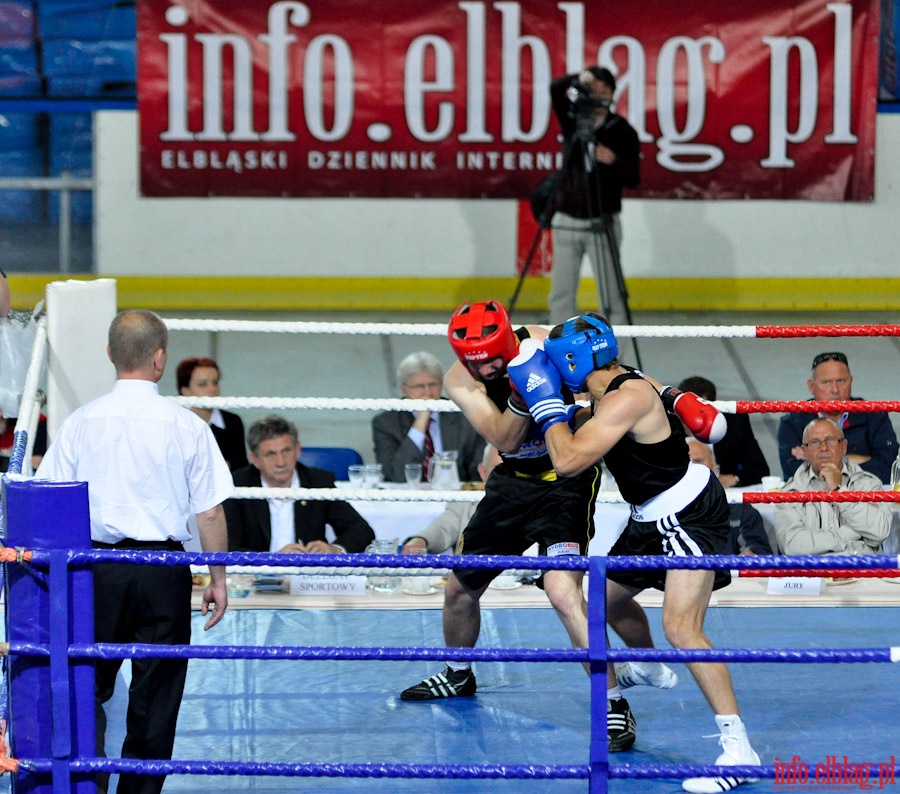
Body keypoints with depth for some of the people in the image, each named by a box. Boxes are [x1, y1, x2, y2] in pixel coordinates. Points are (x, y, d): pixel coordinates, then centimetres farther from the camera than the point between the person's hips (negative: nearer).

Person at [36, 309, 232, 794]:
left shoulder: (81, 422, 0)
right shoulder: (185, 425, -4)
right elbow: (210, 512, -2)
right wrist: (218, 580, 8)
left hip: (96, 567, 1)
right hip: (164, 570, -1)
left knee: (89, 688, 11)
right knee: (155, 695, 8)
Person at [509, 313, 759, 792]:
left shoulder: (627, 398, -25)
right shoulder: (609, 390, 5)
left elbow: (568, 462, -30)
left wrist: (546, 402, -19)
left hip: (690, 514, -10)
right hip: (654, 517, 10)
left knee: (680, 626, -24)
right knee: (607, 598, 24)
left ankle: (738, 748, -26)